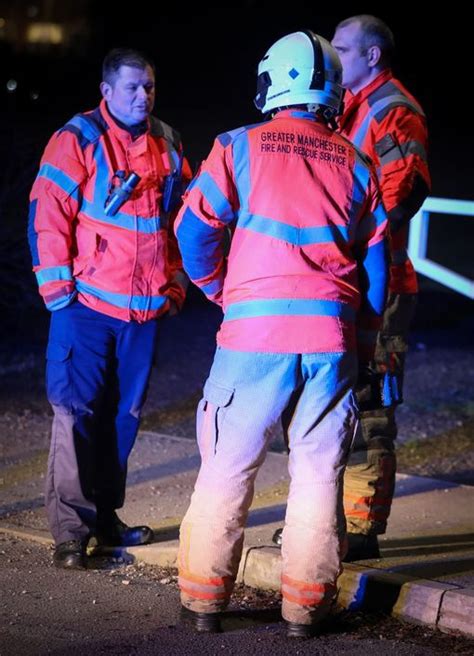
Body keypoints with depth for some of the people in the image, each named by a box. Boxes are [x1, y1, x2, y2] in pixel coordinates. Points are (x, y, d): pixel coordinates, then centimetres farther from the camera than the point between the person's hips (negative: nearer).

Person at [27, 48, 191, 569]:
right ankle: (70, 530, -2)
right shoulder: (77, 140, -6)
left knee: (124, 413, 11)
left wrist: (175, 283, 15)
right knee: (78, 410, -6)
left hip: (145, 308, 6)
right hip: (88, 302, -5)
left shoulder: (166, 145, 11)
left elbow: (181, 219, 20)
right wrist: (58, 287, -13)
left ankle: (105, 516, 23)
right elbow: (47, 215, -9)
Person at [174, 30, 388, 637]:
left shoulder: (240, 147, 2)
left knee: (228, 467, 7)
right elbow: (375, 261, 13)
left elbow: (194, 228, -1)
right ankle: (305, 606, 12)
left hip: (255, 331, -2)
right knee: (318, 471, 8)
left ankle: (204, 599, 12)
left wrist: (219, 289, 16)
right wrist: (363, 337, 21)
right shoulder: (355, 164, 11)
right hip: (333, 333, 2)